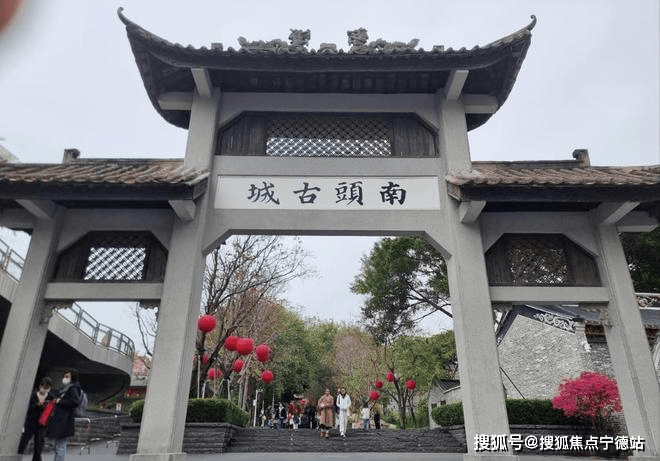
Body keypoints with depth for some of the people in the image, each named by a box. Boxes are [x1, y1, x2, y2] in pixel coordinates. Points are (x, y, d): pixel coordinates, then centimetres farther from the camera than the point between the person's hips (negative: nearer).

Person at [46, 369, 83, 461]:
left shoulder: (73, 389, -10)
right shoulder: (64, 389, 19)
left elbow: (76, 401, -24)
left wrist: (61, 401, -16)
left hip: (64, 421, -10)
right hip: (57, 420, 10)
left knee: (60, 446, -6)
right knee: (55, 446, 18)